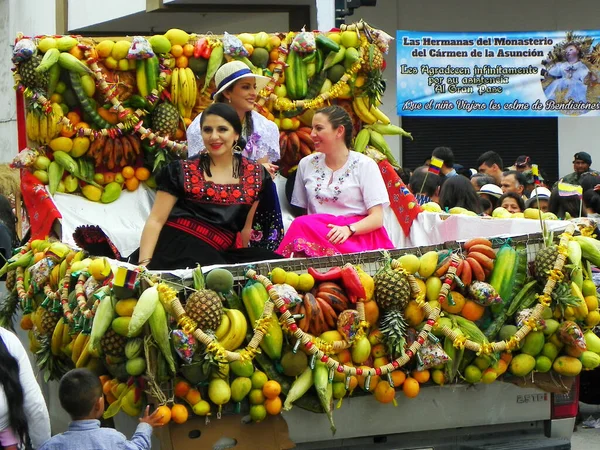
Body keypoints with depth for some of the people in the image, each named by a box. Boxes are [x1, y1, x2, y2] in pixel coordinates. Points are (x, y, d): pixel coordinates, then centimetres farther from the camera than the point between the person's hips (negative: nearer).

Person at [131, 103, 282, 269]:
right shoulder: (182, 172, 6)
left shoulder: (255, 175, 13)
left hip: (219, 255, 5)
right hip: (176, 248, -5)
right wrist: (145, 264, -12)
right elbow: (155, 221, 1)